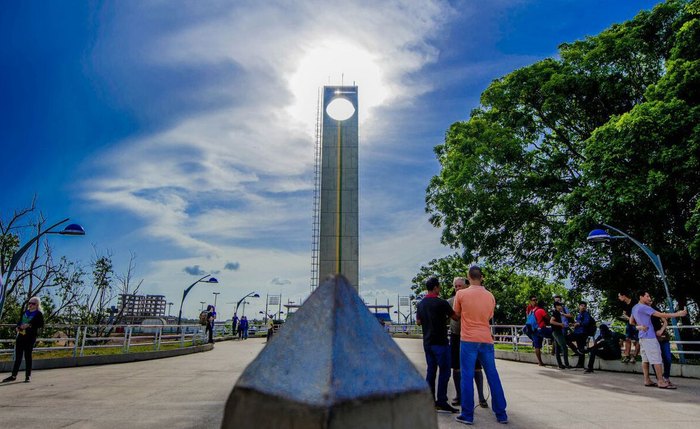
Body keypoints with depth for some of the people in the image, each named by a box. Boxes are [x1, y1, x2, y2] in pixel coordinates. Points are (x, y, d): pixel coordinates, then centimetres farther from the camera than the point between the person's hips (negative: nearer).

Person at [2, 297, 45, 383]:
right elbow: (19, 322, 22)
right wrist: (17, 327, 2)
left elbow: (41, 325, -12)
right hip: (20, 336, 5)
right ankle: (14, 375, 16)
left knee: (27, 356, 0)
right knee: (18, 356, 9)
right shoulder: (24, 312, 16)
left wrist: (29, 325, -20)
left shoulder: (39, 314, -3)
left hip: (30, 337, -5)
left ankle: (28, 376, 8)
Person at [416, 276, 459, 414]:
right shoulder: (441, 303, -15)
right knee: (444, 371, 0)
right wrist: (445, 316, 15)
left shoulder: (421, 304, 7)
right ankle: (441, 401, -1)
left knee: (431, 370, 11)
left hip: (427, 342, 7)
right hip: (440, 342, -7)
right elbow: (455, 317, -4)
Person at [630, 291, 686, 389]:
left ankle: (647, 380, 9)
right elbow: (661, 315, -17)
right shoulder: (644, 307, -16)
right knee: (657, 359, -6)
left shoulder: (634, 308, 14)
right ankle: (661, 381, -4)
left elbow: (631, 322, 23)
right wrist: (678, 314, -12)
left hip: (642, 336, 9)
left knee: (645, 359, 8)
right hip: (649, 336, -9)